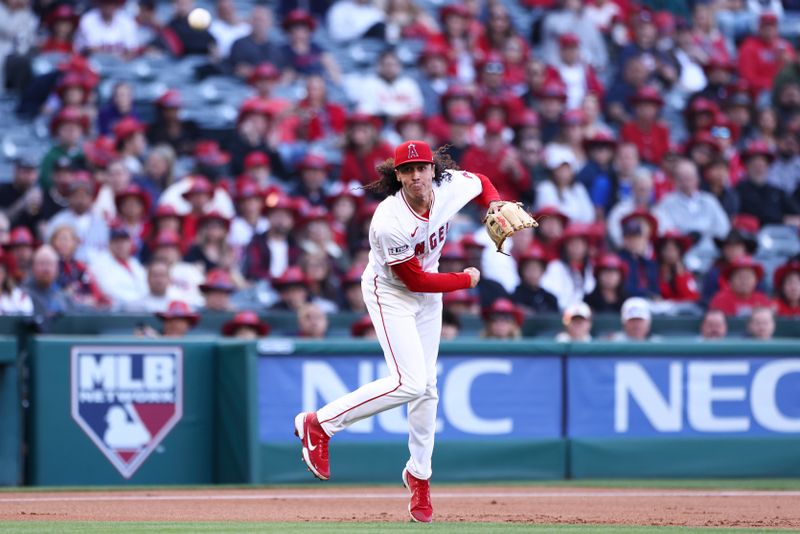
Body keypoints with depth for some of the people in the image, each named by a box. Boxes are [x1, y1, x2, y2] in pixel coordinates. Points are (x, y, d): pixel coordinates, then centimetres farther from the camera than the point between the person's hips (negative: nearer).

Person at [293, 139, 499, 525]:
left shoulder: (452, 187, -17)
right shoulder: (389, 222, -34)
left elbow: (484, 184, 8)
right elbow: (414, 280, -24)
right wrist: (466, 280, -13)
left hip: (428, 294, 6)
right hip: (390, 293, -6)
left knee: (426, 386, 10)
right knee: (410, 383, -20)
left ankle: (419, 474, 25)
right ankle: (319, 424, -8)